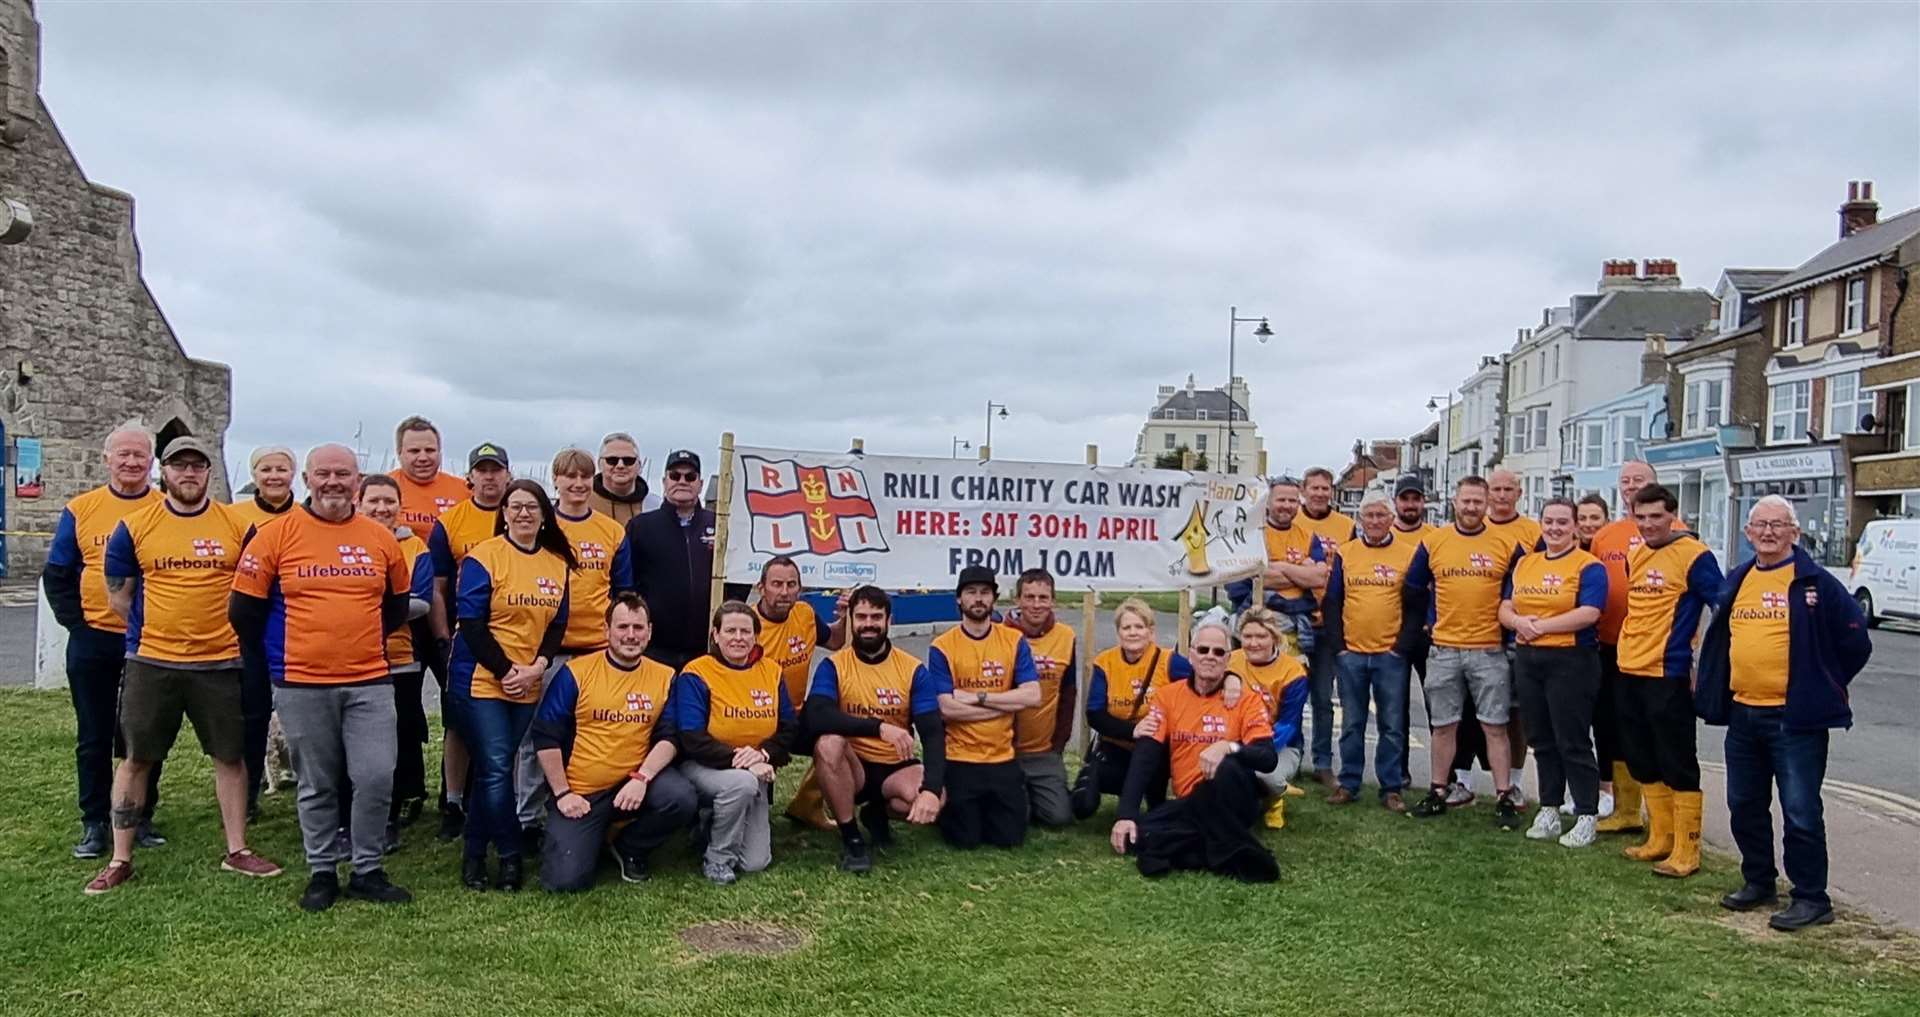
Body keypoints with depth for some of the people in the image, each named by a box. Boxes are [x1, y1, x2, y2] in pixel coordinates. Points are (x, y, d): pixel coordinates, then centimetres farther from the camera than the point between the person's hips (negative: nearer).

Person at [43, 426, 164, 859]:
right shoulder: (80, 510, 3)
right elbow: (57, 575, 7)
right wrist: (74, 621, -4)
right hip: (93, 641, 1)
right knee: (94, 737, 7)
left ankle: (141, 818, 20)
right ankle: (94, 824, 18)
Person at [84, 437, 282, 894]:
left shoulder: (237, 526, 1)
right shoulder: (135, 527, 0)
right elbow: (118, 595, 6)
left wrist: (223, 629, 3)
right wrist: (161, 629, 4)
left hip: (220, 662, 1)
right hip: (151, 662, 0)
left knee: (230, 755, 6)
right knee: (136, 758, 6)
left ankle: (237, 850, 19)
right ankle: (121, 859, 17)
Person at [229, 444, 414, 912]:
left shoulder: (381, 538, 5)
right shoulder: (276, 534, -2)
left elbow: (397, 605, 19)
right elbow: (244, 608, 3)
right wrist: (279, 654, 10)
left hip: (369, 682, 2)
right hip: (301, 685, -1)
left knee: (377, 778, -3)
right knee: (317, 786, 9)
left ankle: (367, 871, 13)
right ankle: (322, 873, 23)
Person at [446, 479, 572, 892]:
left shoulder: (558, 564, 8)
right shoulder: (483, 557, -8)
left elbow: (558, 624, 8)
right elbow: (471, 622, -11)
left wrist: (537, 667, -8)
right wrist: (506, 670, -14)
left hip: (528, 685, 5)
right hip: (480, 679, -5)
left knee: (493, 770, 11)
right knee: (497, 769, -9)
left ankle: (476, 854, 23)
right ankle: (510, 855, 3)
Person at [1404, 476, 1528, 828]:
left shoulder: (1507, 545, 0)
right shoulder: (1432, 542, 4)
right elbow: (1414, 588, 14)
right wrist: (1428, 621, 8)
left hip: (1490, 650, -1)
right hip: (1443, 650, 2)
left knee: (1495, 726, 1)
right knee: (1443, 726, 8)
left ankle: (1505, 798, 8)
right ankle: (1437, 794, 18)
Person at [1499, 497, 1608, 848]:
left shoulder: (1588, 566, -6)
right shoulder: (1524, 563, 13)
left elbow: (1589, 613, -18)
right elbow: (1505, 609, 12)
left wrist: (1541, 625, -15)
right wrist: (1519, 622, -10)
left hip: (1571, 661, -6)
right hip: (1527, 660, 6)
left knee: (1573, 742, -1)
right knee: (1542, 741, 13)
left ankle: (1586, 817, 9)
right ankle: (1549, 811, 23)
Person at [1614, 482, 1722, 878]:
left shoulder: (1693, 555, -10)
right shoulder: (1634, 557, 12)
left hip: (1669, 676, -8)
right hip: (1629, 673, 8)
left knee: (1677, 766, -1)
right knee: (1642, 762, 15)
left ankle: (1686, 851, 7)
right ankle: (1660, 838, 27)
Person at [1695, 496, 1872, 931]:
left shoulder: (1817, 582, -7)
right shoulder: (1736, 581, 11)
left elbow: (1855, 642, -4)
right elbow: (1718, 638, 23)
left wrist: (1824, 686, 1)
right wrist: (1713, 692, 16)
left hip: (1796, 717, -6)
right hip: (1742, 714, 7)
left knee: (1800, 812, -2)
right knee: (1745, 806, 14)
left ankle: (1811, 898, 9)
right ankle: (1758, 882, 29)